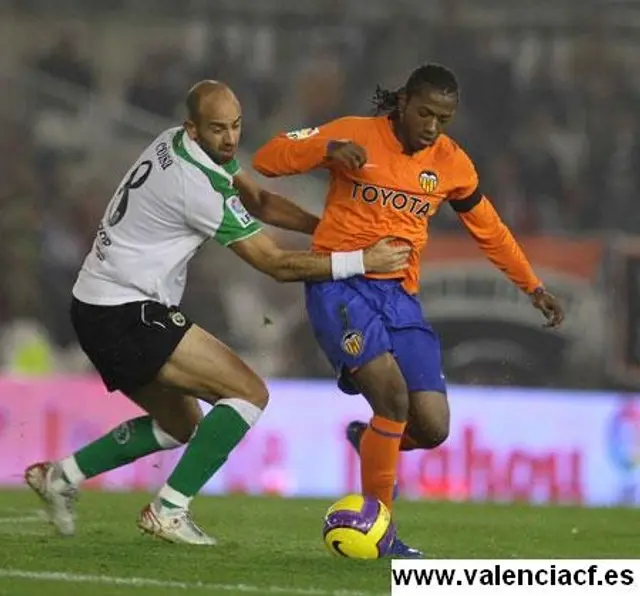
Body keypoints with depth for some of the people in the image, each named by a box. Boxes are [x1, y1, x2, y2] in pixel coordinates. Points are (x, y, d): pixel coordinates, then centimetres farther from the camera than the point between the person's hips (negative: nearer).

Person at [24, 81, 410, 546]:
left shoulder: (178, 143, 8)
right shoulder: (199, 187, -21)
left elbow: (258, 201, 16)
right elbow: (277, 265, -15)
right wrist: (360, 262, -13)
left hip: (96, 308, 10)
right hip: (128, 313, -10)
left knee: (180, 425, 23)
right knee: (250, 393, -11)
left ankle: (61, 476, 22)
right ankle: (169, 511, -11)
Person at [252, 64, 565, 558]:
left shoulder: (451, 163, 8)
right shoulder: (357, 135, -5)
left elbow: (489, 229, 23)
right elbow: (267, 160, -8)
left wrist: (533, 286, 24)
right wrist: (327, 149, -24)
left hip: (400, 295, 5)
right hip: (340, 287, -5)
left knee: (433, 427, -7)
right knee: (393, 393, -25)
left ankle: (369, 438, 29)